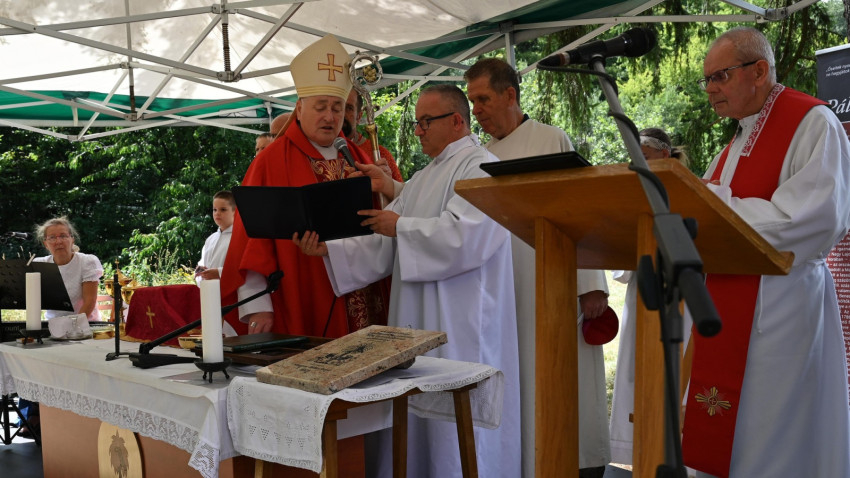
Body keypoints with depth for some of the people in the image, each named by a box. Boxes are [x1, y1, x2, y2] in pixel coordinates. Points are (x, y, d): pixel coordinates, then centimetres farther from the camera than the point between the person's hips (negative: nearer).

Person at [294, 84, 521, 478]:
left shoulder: (480, 167, -7)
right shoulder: (422, 179, 20)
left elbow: (462, 235, -22)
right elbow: (381, 244, 12)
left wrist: (402, 226, -11)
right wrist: (327, 248, -2)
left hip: (460, 326, -8)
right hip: (415, 320, 9)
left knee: (457, 430, -2)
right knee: (414, 428, 12)